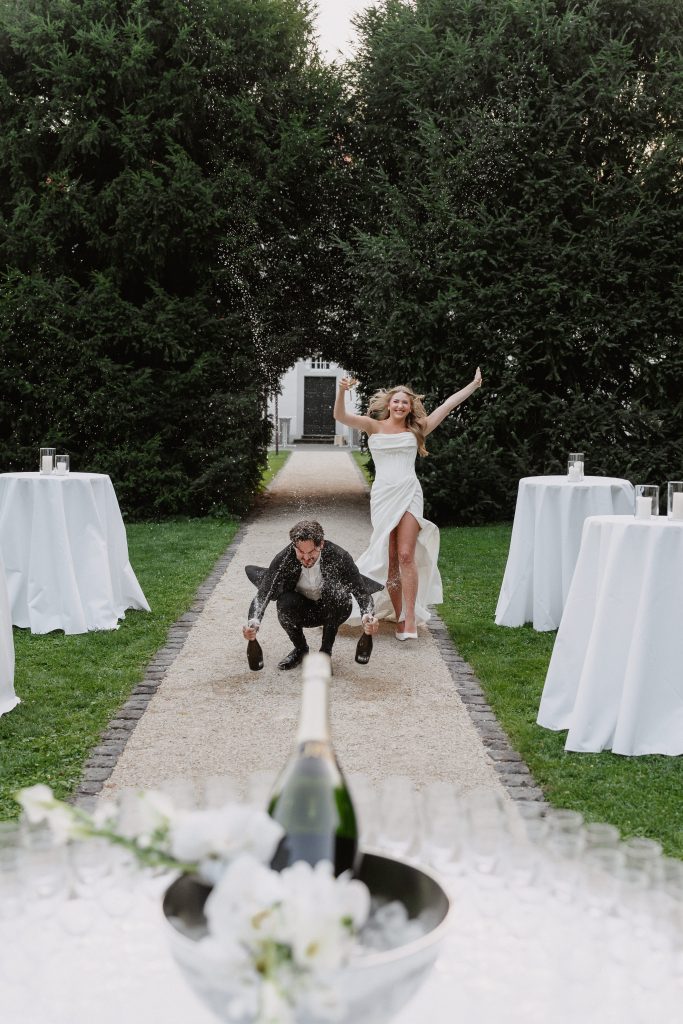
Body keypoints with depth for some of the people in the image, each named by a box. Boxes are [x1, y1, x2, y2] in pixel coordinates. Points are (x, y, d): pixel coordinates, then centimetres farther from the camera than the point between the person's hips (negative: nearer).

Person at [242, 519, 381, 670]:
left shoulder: (339, 557, -27)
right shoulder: (284, 559, -25)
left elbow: (362, 591, -28)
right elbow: (263, 594, -29)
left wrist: (367, 616, -51)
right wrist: (253, 621, -50)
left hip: (330, 610, 0)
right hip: (300, 611, 1)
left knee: (343, 599, -33)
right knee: (285, 603, -32)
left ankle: (326, 650, -9)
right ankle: (300, 648, -2)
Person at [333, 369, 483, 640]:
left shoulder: (416, 430, 12)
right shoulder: (375, 426, 9)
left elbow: (447, 405, 14)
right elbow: (340, 416, -3)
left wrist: (474, 384, 14)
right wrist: (342, 391, -20)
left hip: (409, 494, 0)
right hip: (382, 495, 0)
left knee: (406, 556, -12)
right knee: (390, 561, 1)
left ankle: (411, 621, -12)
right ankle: (398, 617, 10)